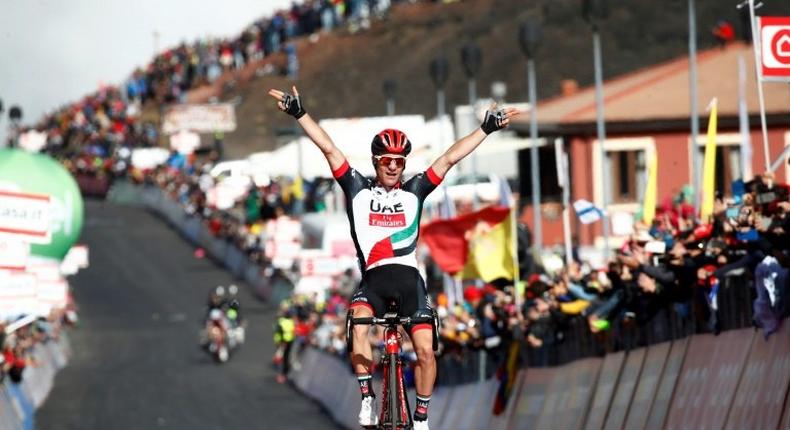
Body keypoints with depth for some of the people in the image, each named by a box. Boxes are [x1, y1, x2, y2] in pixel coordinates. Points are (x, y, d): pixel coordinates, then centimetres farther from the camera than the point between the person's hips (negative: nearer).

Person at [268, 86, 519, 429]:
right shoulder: (358, 190, 10)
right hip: (373, 278, -1)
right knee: (359, 324, -31)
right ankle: (367, 399, -20)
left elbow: (450, 158, 10)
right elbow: (328, 148, 5)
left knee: (425, 349, -12)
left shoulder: (414, 192, 13)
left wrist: (486, 129, 8)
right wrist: (299, 113, 0)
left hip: (408, 276, 1)